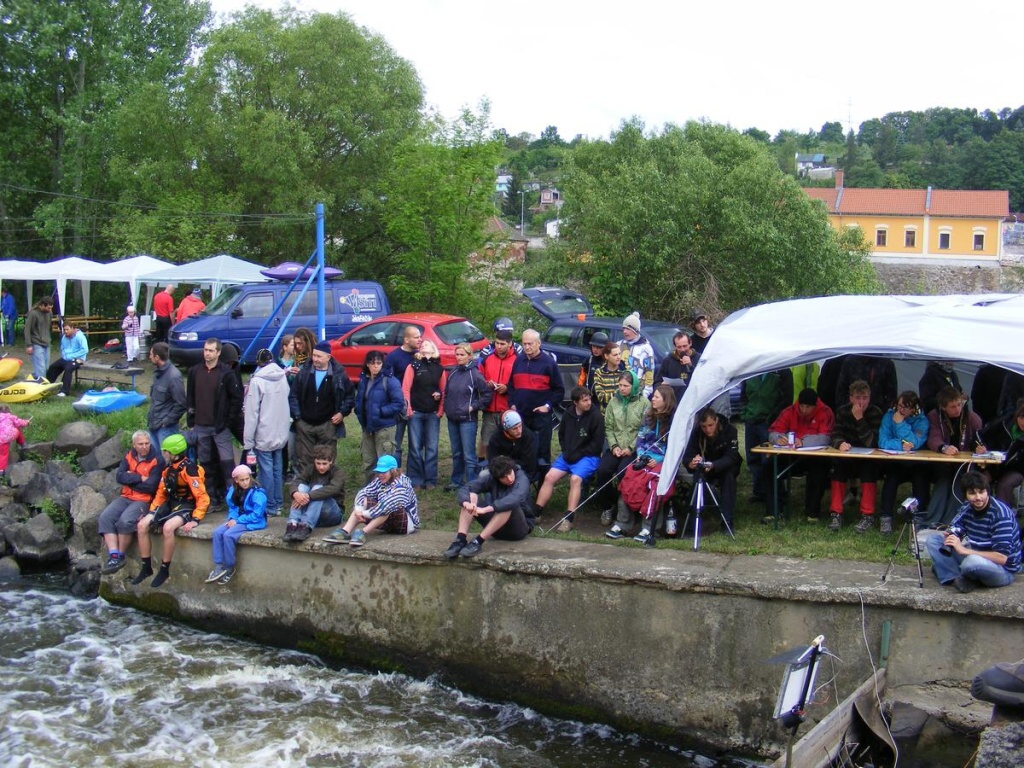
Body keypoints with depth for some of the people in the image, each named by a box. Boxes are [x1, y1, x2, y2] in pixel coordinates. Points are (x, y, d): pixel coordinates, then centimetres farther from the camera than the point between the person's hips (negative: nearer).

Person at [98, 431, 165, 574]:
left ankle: (121, 557, -10)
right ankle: (113, 556, -23)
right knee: (105, 517, -17)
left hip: (144, 500, -6)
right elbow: (120, 476, -5)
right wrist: (140, 478, -15)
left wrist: (130, 479, -6)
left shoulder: (157, 460, -9)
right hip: (126, 497, 6)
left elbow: (150, 486, -17)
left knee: (125, 521, -30)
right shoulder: (129, 456, 8)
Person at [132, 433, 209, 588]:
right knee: (142, 525, -8)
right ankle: (146, 568, 2)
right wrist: (151, 512, 8)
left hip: (187, 506, -8)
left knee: (167, 527, -35)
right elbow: (161, 493, 16)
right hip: (170, 504, 8)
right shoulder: (168, 468, 7)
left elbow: (202, 497, -23)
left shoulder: (189, 469, -19)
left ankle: (164, 570, -18)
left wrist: (195, 520, -28)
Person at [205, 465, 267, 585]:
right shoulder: (234, 490, 4)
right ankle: (219, 567, -12)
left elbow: (257, 515, -21)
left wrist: (238, 521, -19)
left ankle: (229, 568, -10)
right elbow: (232, 507, 13)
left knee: (228, 534, -26)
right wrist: (232, 519, -8)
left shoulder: (257, 493, -18)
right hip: (238, 520, 8)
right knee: (217, 532, -13)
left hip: (253, 522, -8)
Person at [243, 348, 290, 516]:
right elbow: (287, 404, 9)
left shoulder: (257, 381, -14)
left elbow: (252, 413, -13)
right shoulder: (283, 378, 4)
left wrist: (248, 440, -9)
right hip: (281, 433, 6)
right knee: (278, 468, 13)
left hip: (264, 435, -6)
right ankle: (278, 504, 20)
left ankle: (270, 507, 3)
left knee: (266, 470, 0)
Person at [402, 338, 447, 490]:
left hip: (433, 414, 2)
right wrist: (408, 409, -10)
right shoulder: (413, 366, 2)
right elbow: (406, 389, -4)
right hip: (416, 413, -2)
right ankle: (415, 480, 7)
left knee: (432, 448, 3)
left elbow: (444, 391, 9)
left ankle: (430, 480, 10)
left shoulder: (439, 368, 9)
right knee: (415, 448, 0)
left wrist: (440, 410, -1)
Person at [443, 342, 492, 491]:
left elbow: (488, 393, -9)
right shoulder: (453, 372, 7)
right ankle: (456, 481, 24)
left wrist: (474, 407, -10)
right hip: (452, 418, 6)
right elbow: (447, 392, 19)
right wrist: (447, 408, 9)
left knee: (469, 455, -5)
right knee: (456, 453, 15)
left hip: (467, 419, -6)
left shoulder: (475, 374, -9)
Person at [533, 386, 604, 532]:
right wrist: (566, 452, 3)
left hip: (587, 456, -5)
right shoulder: (568, 413, 5)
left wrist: (578, 455, -13)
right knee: (549, 477, -10)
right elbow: (561, 435, 19)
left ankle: (568, 519, -31)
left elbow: (597, 444, -9)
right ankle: (535, 513, -6)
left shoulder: (595, 416, -10)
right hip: (568, 455, 5)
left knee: (575, 479, -30)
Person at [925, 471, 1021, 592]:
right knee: (932, 540, 0)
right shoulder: (967, 508, -2)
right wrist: (950, 537, -17)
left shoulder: (1001, 514, -23)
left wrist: (964, 550, -29)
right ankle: (957, 578, -17)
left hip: (1004, 570, -7)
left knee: (973, 561, -40)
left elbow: (1001, 557, -28)